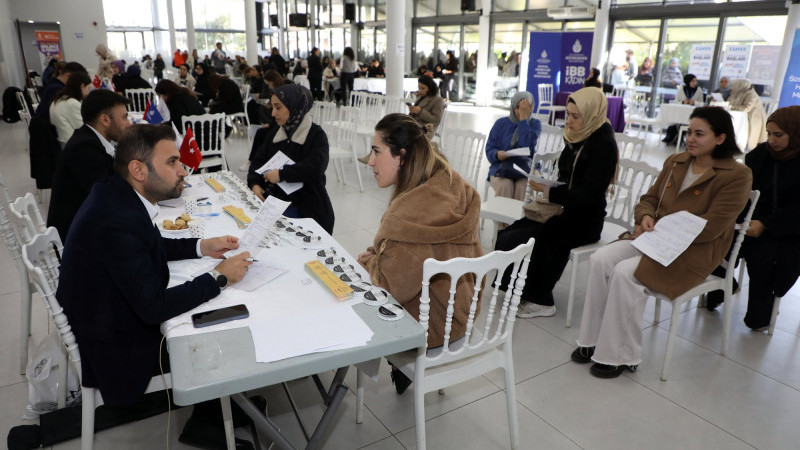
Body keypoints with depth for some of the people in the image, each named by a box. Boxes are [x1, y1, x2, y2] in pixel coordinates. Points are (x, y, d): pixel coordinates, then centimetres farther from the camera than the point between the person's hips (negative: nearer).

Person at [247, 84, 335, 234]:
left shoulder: (316, 135, -5)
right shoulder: (274, 133, 15)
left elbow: (315, 167, -21)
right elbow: (259, 159, 14)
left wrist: (282, 174, -19)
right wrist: (254, 183, -4)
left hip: (306, 210, -6)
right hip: (274, 202, 6)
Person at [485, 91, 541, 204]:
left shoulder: (535, 124, 8)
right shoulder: (501, 123, 9)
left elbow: (527, 146, -12)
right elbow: (489, 149, 5)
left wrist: (523, 118, -10)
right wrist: (498, 155, -19)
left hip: (526, 167, 0)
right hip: (501, 166, 0)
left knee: (523, 187, -33)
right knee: (505, 186, -32)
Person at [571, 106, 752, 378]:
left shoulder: (737, 176, -8)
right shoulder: (675, 162, 13)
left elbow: (710, 228, -16)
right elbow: (649, 199, 16)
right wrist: (646, 218, -8)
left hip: (694, 251, -6)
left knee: (626, 273, -29)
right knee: (600, 260, -19)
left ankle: (622, 358, -14)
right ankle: (593, 341, -9)